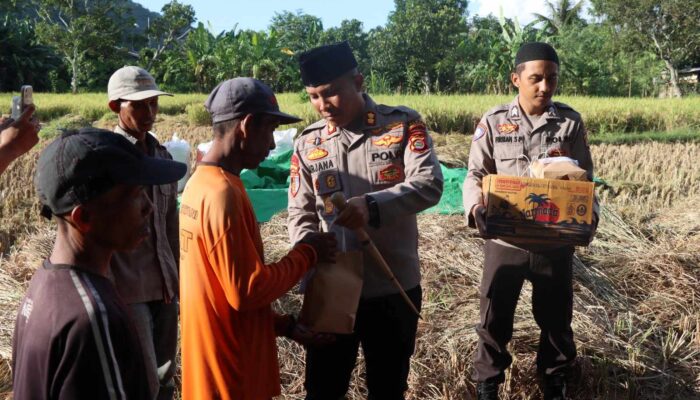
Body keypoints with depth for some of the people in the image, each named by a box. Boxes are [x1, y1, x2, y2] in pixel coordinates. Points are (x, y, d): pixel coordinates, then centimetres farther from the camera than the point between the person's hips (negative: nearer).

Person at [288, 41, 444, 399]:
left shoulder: (403, 124, -5)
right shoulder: (308, 144, 2)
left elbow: (429, 184, -17)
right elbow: (300, 213, 6)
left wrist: (373, 205, -33)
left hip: (394, 287, -2)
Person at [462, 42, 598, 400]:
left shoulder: (571, 122, 0)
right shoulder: (494, 122, -3)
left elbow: (584, 180, 4)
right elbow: (476, 175, -2)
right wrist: (476, 206, -23)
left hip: (555, 241, 1)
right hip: (504, 239, -1)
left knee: (555, 316, 16)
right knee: (494, 316, 9)